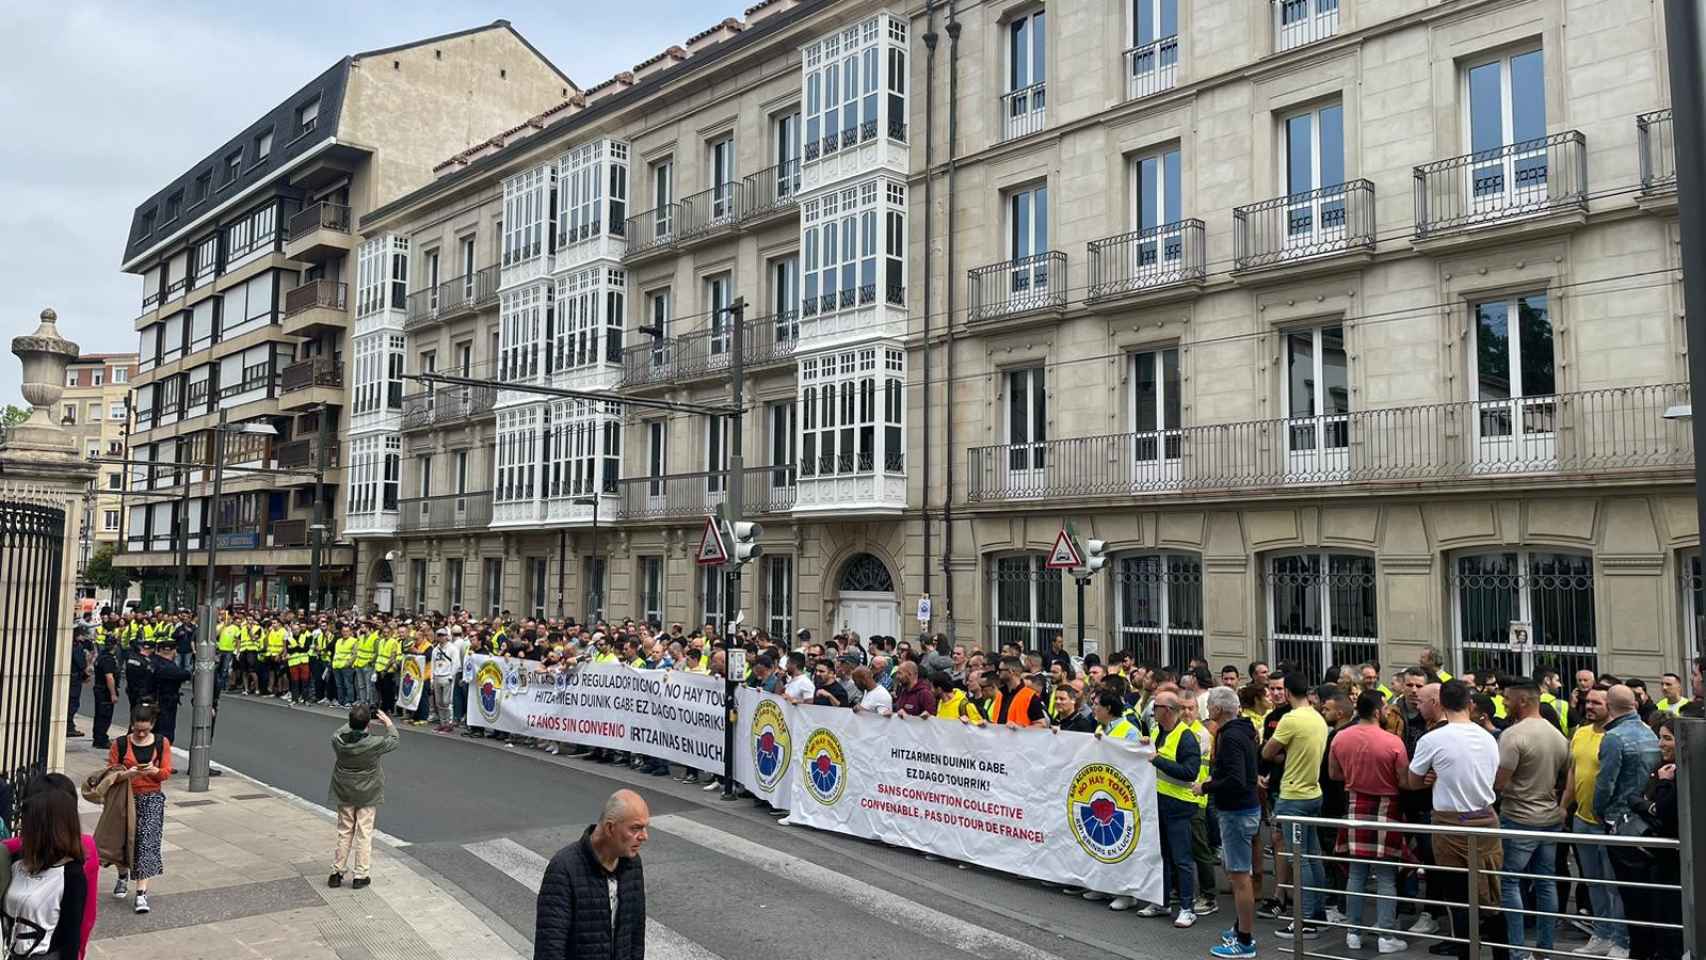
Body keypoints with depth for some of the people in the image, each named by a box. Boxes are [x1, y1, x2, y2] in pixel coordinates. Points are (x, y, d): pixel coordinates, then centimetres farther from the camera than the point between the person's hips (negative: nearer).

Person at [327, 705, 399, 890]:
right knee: (364, 834, 7)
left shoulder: (338, 741, -16)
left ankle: (336, 873, 21)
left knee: (344, 833, 16)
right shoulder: (374, 743, -24)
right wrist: (387, 722, 8)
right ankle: (360, 876, 12)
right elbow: (393, 740, -4)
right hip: (368, 794, -3)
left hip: (344, 793, 3)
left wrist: (354, 722, 11)